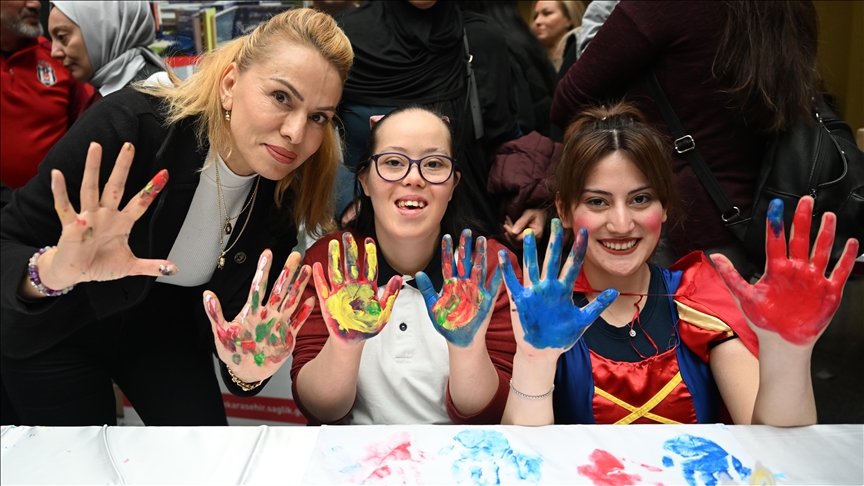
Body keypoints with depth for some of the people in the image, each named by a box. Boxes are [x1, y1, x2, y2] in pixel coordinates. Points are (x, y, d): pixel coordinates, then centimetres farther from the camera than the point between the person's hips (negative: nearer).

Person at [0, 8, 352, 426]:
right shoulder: (128, 128, -33)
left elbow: (242, 309, -10)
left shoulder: (288, 188, -19)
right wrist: (50, 271, -49)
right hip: (53, 330, -3)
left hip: (167, 330, 4)